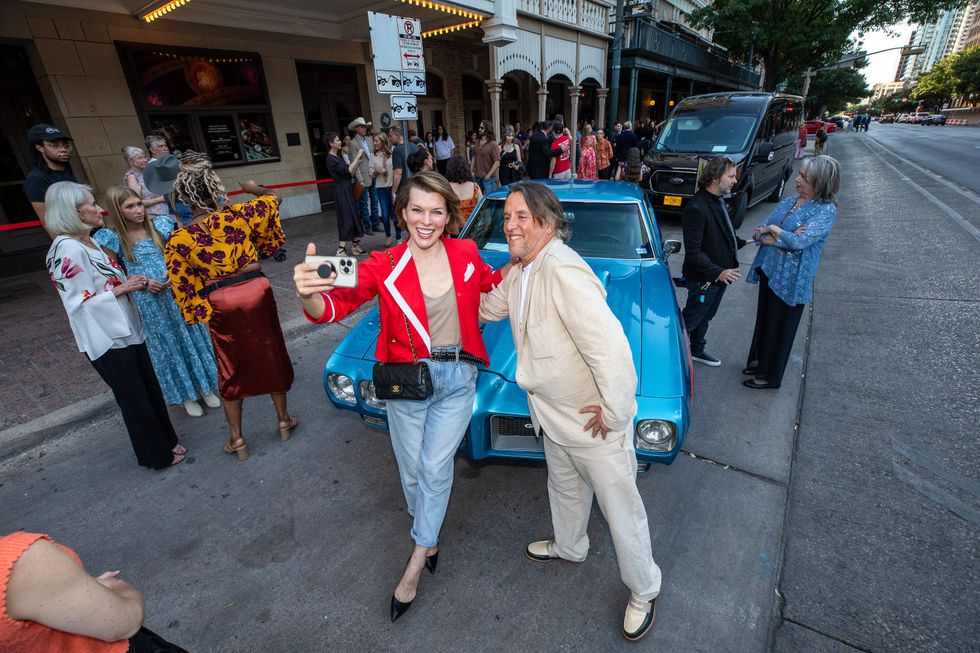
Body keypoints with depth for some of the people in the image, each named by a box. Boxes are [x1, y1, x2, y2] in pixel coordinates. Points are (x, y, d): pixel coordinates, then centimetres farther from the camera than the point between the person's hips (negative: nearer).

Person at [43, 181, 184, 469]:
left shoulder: (89, 242, 8)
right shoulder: (67, 250, -19)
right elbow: (80, 303, -20)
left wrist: (131, 282, 2)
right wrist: (121, 288, -17)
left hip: (126, 329, 8)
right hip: (106, 338, -8)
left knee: (151, 391, 16)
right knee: (135, 400, 6)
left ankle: (165, 442, 32)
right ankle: (156, 455, 24)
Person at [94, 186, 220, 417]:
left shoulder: (159, 225, -3)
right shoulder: (113, 238, -6)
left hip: (176, 293, 1)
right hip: (147, 303, -1)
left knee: (191, 337, 11)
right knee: (166, 345, 12)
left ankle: (204, 387, 29)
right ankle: (185, 396, 28)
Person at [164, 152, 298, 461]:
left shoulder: (178, 240, -9)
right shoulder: (238, 215, -10)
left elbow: (182, 287, -5)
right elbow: (273, 200, 7)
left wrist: (197, 311, 10)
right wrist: (254, 188, 25)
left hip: (221, 305, 0)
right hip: (256, 293, 0)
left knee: (231, 368, 15)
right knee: (271, 357, 17)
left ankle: (236, 438, 26)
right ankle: (284, 420, 31)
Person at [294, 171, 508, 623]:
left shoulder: (465, 255, -5)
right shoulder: (384, 266, -12)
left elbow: (493, 285, 16)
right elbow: (335, 305, -22)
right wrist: (309, 295, -42)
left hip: (458, 378, 1)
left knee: (435, 468, 7)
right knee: (412, 471, 15)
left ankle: (416, 562, 29)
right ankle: (428, 537, 46)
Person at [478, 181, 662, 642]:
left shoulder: (563, 272, -32)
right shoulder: (518, 273, -1)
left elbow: (611, 349, -36)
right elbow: (484, 307, 16)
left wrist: (614, 414, -25)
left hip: (594, 423, -8)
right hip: (553, 415, 9)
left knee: (620, 508, 14)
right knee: (564, 488, 31)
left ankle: (644, 590, 41)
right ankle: (569, 546, 60)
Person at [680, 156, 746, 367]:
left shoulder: (718, 200, 5)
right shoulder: (696, 209, -26)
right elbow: (693, 252, -29)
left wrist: (742, 242, 8)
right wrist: (718, 272, -34)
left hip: (720, 274, 9)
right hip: (704, 278, -9)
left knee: (705, 316, 23)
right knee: (691, 318, 5)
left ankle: (696, 350, 41)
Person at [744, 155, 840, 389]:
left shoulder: (826, 211, -13)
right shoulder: (789, 201, 6)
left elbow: (799, 241, -26)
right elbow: (759, 233, 1)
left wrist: (773, 230, -12)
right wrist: (783, 239, -17)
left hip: (791, 279, -6)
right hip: (769, 270, 6)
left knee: (780, 327, 7)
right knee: (763, 319, 19)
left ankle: (769, 375, 22)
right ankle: (758, 361, 37)